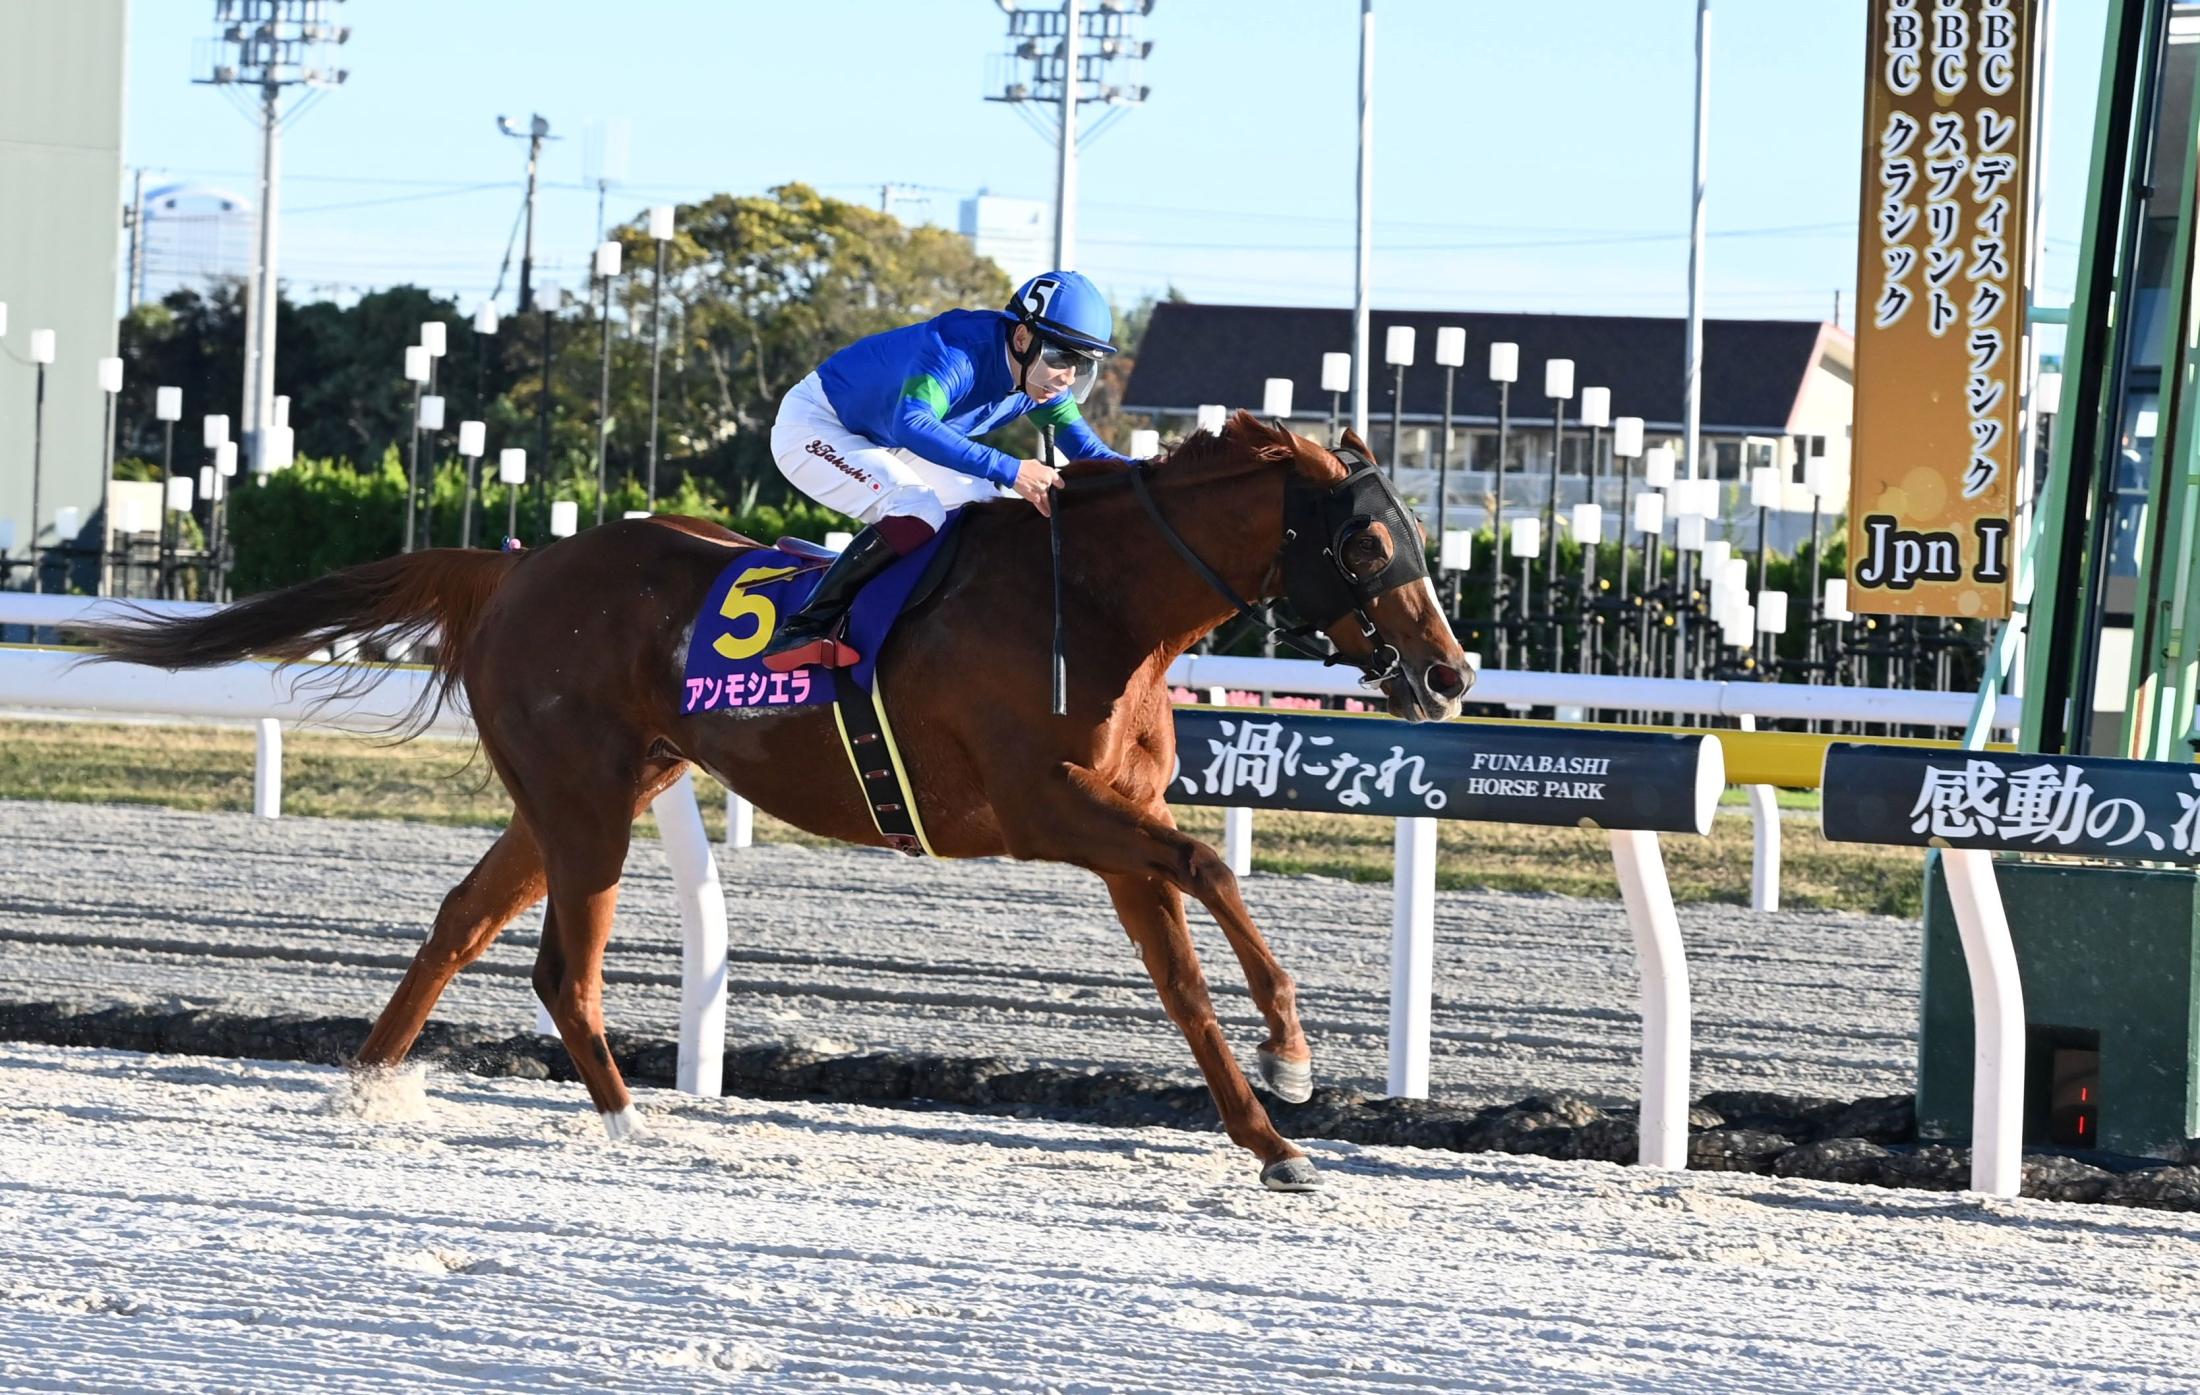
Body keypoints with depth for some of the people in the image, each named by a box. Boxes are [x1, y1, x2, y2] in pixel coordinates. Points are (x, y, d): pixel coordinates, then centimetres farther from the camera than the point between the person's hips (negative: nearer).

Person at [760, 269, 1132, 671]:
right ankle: (807, 626, -26)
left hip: (883, 444, 9)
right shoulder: (963, 353, -36)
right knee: (918, 513, -31)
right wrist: (1010, 470, -58)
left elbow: (1083, 447, 0)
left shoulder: (1040, 374, -10)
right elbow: (912, 425, -53)